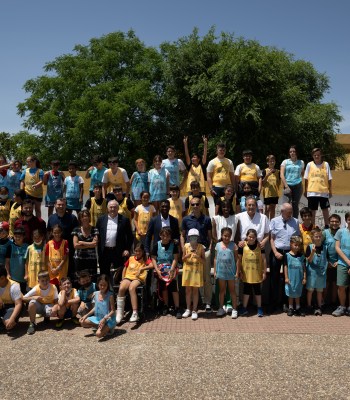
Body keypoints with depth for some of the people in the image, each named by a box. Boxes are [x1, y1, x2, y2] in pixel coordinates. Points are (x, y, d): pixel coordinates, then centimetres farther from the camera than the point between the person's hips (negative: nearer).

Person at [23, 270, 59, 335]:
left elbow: (56, 301, -10)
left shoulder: (53, 288, -19)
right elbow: (23, 298, -18)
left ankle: (47, 316, 6)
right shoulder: (36, 289, -20)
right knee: (32, 302, -33)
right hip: (39, 306, 1)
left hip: (49, 306, 0)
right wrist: (33, 297, -35)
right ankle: (32, 324, -17)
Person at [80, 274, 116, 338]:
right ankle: (99, 326, 3)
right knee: (82, 322, 1)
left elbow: (113, 311, -15)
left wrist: (104, 319, -27)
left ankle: (108, 328, 2)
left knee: (98, 334, -28)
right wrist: (86, 316, 7)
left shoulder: (110, 295, -16)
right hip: (97, 318, 7)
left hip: (108, 319, -7)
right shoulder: (95, 294, 1)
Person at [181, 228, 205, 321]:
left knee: (195, 290, 3)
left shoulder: (201, 247, -5)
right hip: (187, 270, 2)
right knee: (188, 290, 8)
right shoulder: (186, 246, -1)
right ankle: (188, 309, 20)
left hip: (197, 271, -2)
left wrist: (198, 257, -22)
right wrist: (187, 255, -17)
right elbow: (183, 259, 4)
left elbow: (204, 261, -3)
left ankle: (194, 310, 11)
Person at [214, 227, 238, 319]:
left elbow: (236, 259, -2)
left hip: (231, 271, -2)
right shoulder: (218, 245, 1)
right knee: (221, 290, 13)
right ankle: (221, 308, 23)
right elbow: (215, 259, 5)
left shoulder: (233, 245, -5)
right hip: (221, 271, 2)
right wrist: (215, 271, 4)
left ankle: (234, 309, 15)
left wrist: (237, 271, -6)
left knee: (232, 290, 8)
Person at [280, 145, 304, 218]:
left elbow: (302, 173, 26)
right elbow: (282, 175, 0)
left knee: (295, 205, 4)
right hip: (287, 185, -1)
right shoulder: (285, 162, 7)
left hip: (297, 186, 2)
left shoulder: (301, 162, 12)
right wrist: (286, 186, -9)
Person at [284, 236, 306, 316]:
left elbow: (304, 267, 5)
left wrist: (304, 277, 2)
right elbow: (285, 267, -4)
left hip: (299, 279, 2)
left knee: (298, 294, 12)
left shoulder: (301, 256, 2)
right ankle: (290, 308, 19)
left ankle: (298, 308, 22)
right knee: (291, 294, 8)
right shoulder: (287, 255, -6)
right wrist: (286, 277, -6)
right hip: (290, 279, -2)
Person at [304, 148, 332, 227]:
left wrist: (330, 191, 2)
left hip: (324, 191, 0)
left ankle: (327, 226, 21)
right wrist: (305, 190, 5)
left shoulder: (326, 164, 1)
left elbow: (329, 179, 3)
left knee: (325, 209, 10)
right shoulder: (309, 165, 2)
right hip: (312, 192, 0)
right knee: (312, 210, 6)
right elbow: (306, 179, 6)